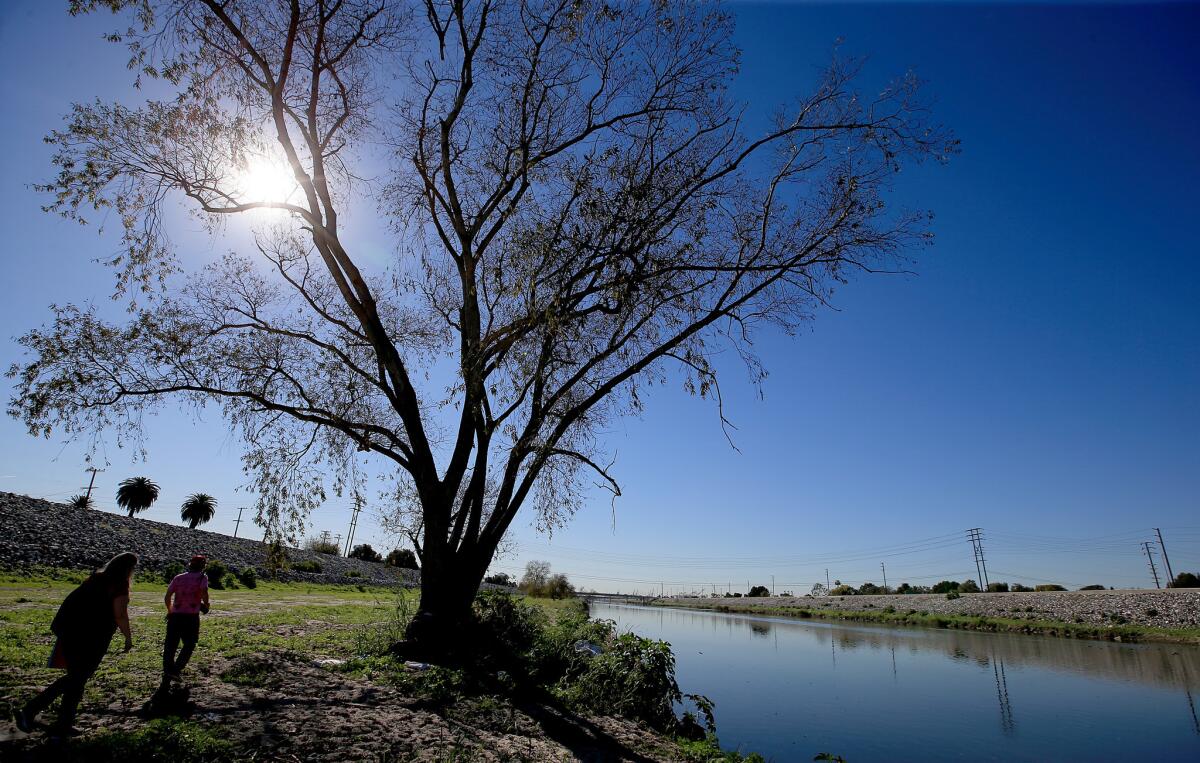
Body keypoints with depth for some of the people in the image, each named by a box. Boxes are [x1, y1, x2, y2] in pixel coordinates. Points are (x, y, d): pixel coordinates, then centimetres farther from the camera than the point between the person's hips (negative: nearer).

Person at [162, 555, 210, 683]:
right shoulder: (202, 577, 2)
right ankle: (176, 670, -1)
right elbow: (204, 592, -16)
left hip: (175, 616, 3)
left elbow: (167, 597, 7)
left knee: (170, 646, 10)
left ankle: (166, 674, 7)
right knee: (189, 645, 11)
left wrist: (170, 611, 22)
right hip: (191, 616, -3)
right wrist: (206, 605, 2)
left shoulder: (178, 578, 13)